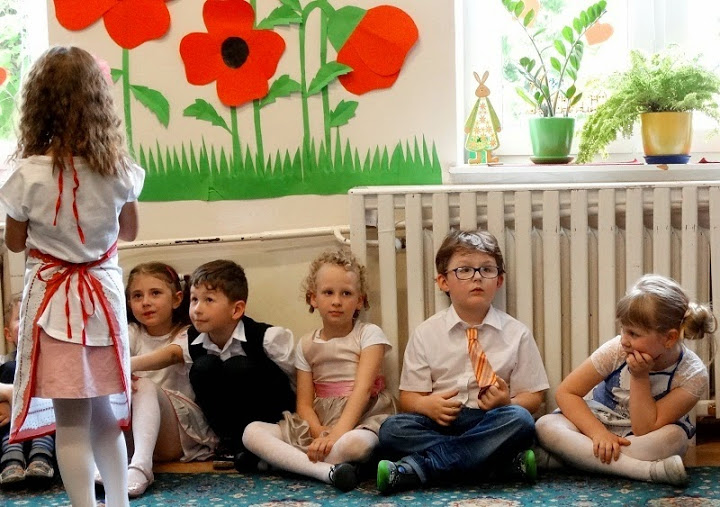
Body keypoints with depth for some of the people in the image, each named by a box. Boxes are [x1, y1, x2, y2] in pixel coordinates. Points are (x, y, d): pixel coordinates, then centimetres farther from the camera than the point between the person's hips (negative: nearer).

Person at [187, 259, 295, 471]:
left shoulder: (267, 337, -21)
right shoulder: (193, 340, -10)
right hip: (230, 416, 4)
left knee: (239, 368, -30)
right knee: (203, 367, -22)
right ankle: (229, 439, -10)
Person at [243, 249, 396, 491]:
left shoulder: (369, 334, -1)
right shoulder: (307, 345, 11)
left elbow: (362, 390, -13)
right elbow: (304, 403, 5)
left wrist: (336, 434, -27)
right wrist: (320, 434, -18)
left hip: (360, 420, -5)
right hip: (319, 424, 5)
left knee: (358, 444, -42)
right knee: (252, 432, -17)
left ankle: (288, 459, -18)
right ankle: (327, 470, -33)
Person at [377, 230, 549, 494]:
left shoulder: (516, 333, 6)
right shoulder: (426, 333, 7)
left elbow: (532, 396, 6)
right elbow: (409, 397, 7)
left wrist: (507, 402, -16)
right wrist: (428, 405, -17)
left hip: (491, 423, 0)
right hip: (441, 422, 1)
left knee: (519, 419, -32)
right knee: (392, 428, -27)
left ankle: (415, 468, -31)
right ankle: (507, 460, -28)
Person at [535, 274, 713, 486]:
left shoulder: (693, 375, -20)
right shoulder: (617, 349, -18)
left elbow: (645, 431, -22)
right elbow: (566, 392, -14)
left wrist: (640, 378, -29)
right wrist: (599, 433, -27)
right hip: (597, 423, 1)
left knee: (674, 437, -36)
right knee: (546, 426, -30)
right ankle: (648, 470, -39)